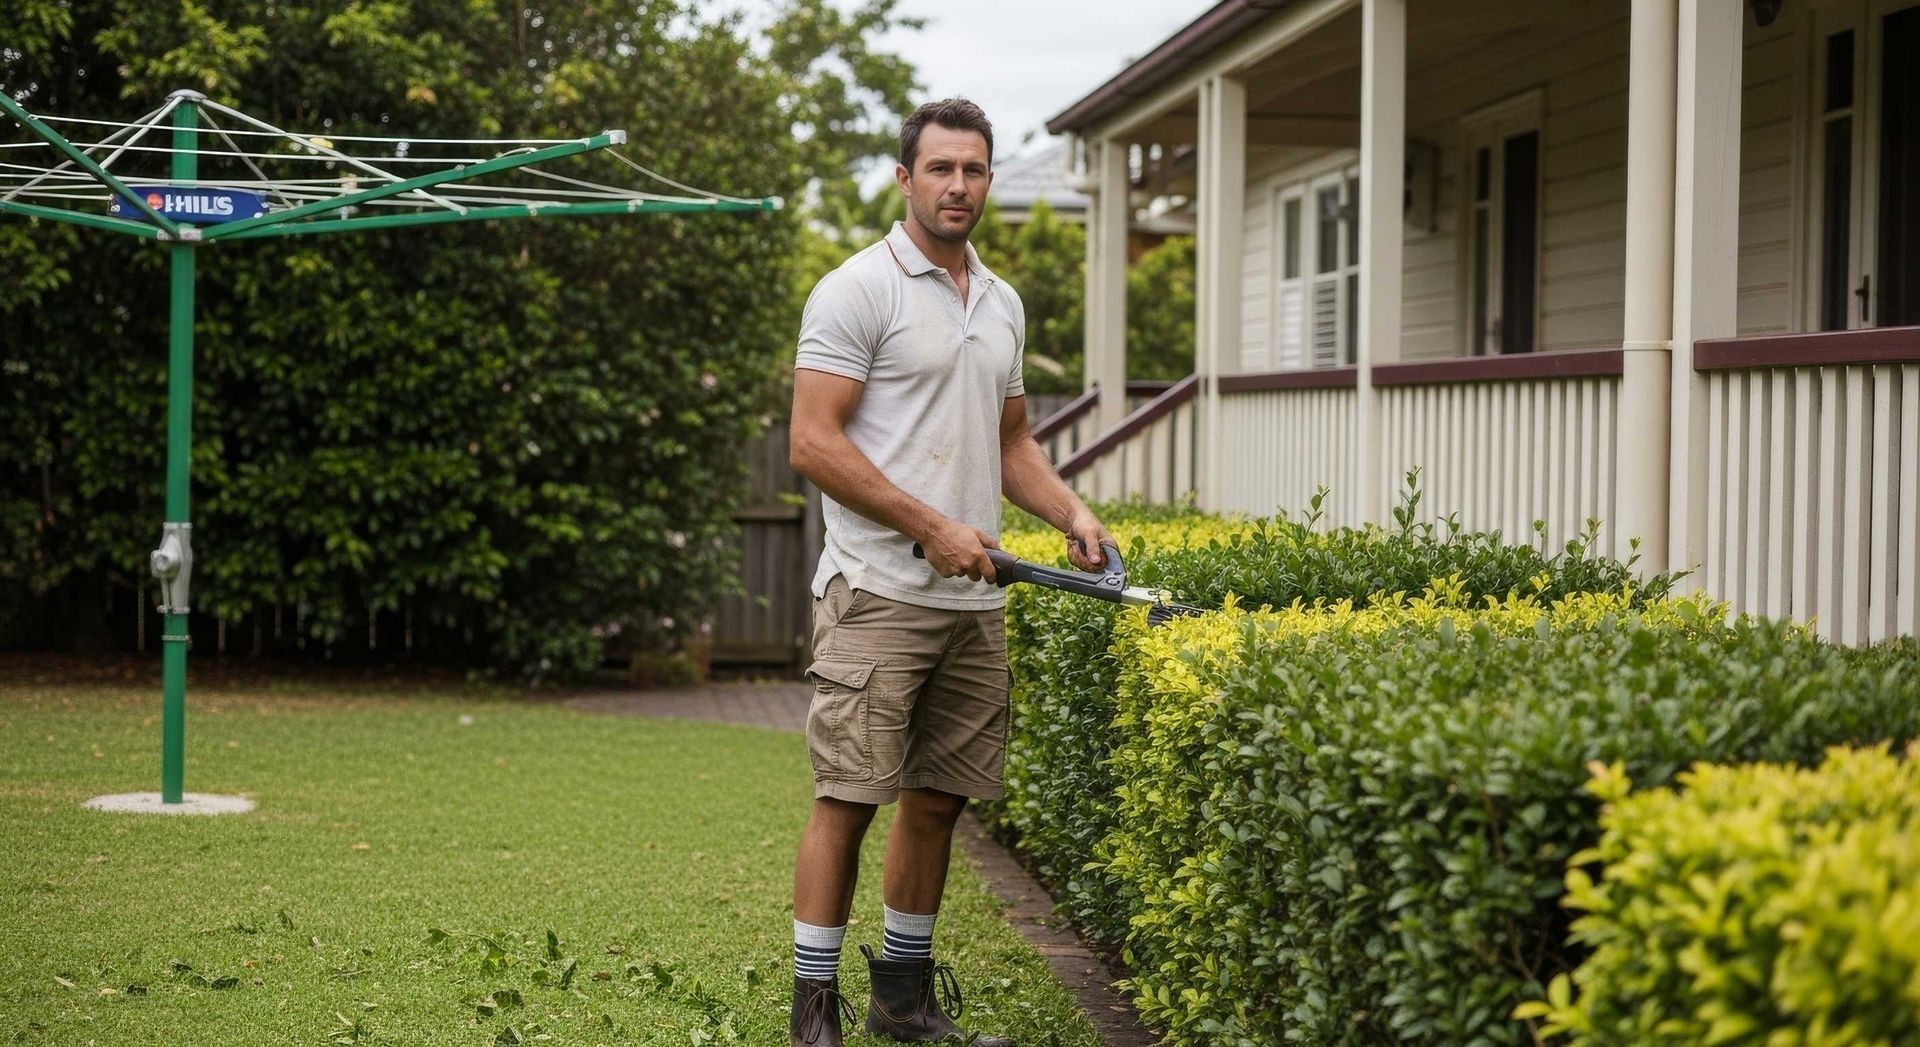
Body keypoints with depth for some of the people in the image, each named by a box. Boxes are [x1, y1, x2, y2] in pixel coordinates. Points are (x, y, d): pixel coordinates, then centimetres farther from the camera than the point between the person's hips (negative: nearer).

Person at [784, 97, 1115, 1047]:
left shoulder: (1002, 305, 17)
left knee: (940, 800, 10)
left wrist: (1072, 513, 7)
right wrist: (932, 527, -16)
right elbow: (814, 442, -13)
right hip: (879, 594, -7)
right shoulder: (858, 291, -8)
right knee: (849, 797, -7)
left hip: (974, 600, 7)